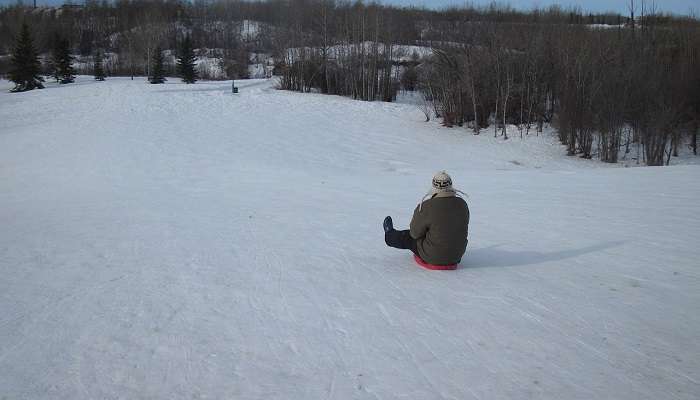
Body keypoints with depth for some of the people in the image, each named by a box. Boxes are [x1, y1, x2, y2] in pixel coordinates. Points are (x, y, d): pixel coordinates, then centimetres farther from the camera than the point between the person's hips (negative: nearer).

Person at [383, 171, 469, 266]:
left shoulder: (427, 207, -24)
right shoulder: (462, 204, -8)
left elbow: (415, 233, -11)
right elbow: (463, 231, 8)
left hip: (432, 256, -5)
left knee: (409, 237, 22)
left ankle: (390, 236, 53)